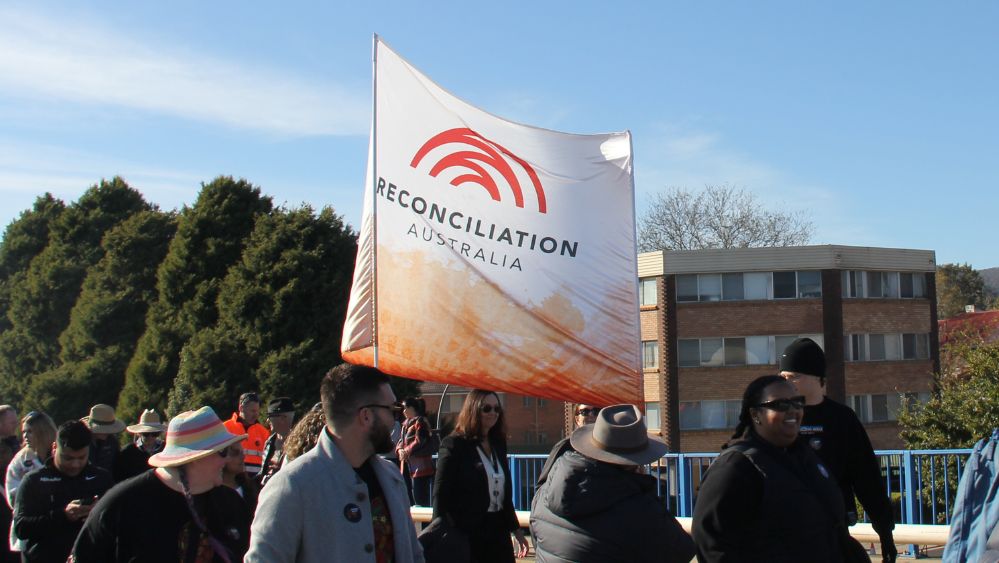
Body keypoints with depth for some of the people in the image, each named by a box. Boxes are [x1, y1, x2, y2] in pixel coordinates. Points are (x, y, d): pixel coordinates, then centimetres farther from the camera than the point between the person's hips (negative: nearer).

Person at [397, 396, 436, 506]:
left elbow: (419, 442, -17)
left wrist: (406, 452, -12)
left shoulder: (420, 422, -10)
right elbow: (402, 441, 17)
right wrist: (400, 450, -3)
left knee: (420, 500, -9)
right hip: (409, 466, 9)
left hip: (421, 467, -9)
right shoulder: (406, 424, 18)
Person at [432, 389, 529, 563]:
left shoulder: (498, 444, 13)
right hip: (468, 534, -6)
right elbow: (440, 495, -10)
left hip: (498, 531, 6)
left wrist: (516, 529, 18)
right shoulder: (454, 445, -6)